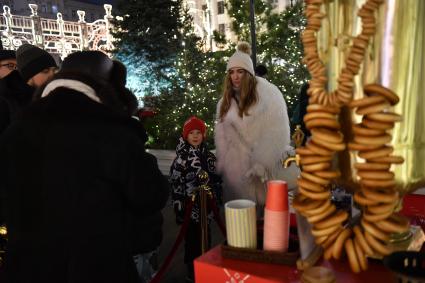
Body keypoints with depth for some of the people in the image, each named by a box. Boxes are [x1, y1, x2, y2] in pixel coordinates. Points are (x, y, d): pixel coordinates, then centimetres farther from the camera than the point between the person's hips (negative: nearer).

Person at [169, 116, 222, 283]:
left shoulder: (209, 156, 6)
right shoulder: (181, 158, -8)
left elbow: (216, 181, 13)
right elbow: (175, 185, -10)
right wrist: (179, 208, -12)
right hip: (190, 206, -4)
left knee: (204, 239, 13)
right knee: (192, 240, 3)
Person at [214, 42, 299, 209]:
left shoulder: (268, 93, -8)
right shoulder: (226, 100, 10)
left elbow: (276, 132, -13)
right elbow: (222, 135, 8)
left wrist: (263, 163, -17)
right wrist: (223, 166, 3)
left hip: (270, 165, -4)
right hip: (239, 167, 4)